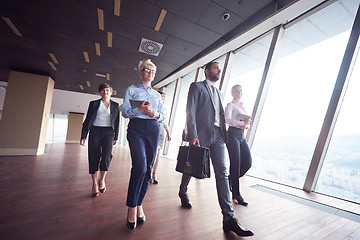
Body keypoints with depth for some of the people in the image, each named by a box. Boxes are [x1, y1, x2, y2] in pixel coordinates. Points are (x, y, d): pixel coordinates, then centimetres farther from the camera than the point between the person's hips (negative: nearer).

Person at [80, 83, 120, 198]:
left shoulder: (115, 105, 10)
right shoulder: (94, 104, 9)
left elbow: (116, 122, 10)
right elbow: (87, 120, 6)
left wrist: (116, 137, 7)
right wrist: (83, 136, -1)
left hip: (108, 133, 0)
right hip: (95, 132, 1)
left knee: (106, 156, -14)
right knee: (94, 157, 1)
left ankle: (102, 179, 10)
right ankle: (95, 185, 14)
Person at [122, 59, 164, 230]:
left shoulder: (157, 95, 21)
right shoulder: (131, 90, 12)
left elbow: (162, 115, 17)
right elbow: (125, 111, 2)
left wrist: (156, 114, -6)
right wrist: (140, 109, -15)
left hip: (153, 129, 4)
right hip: (136, 128, -3)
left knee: (148, 169, 3)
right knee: (140, 167, -17)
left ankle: (139, 204, 20)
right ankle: (132, 208, 3)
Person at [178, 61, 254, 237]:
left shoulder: (218, 92, 22)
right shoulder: (197, 86, 2)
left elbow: (221, 115, 20)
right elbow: (190, 111, -9)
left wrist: (223, 134, 10)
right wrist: (192, 135, -18)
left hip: (217, 135, 6)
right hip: (201, 134, -5)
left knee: (222, 172, -1)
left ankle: (228, 218, 5)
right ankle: (183, 192, 41)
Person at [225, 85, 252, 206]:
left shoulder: (243, 106, 21)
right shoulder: (231, 105, -1)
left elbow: (247, 120, 20)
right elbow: (227, 119, -16)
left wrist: (246, 125, -2)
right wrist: (242, 123, -16)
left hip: (242, 135, 7)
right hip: (233, 134, -7)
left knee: (248, 162, -1)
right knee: (235, 164, -5)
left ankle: (231, 179, 22)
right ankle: (236, 194, 7)